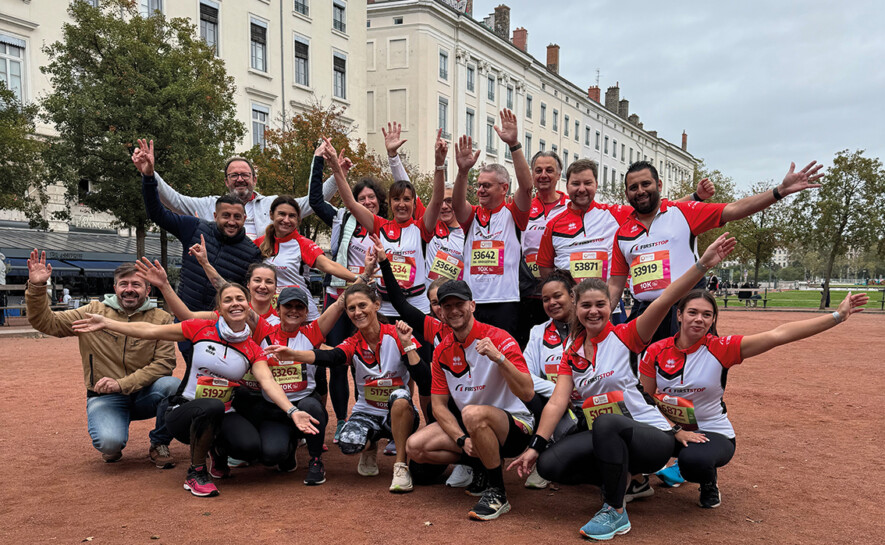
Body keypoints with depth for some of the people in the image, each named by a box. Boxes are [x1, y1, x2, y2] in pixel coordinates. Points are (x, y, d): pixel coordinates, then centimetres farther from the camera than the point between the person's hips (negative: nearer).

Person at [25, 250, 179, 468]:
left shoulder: (161, 319, -2)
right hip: (105, 397, 0)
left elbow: (165, 362, -11)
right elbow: (46, 322, 0)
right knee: (110, 442, -31)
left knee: (173, 385, -32)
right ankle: (113, 446, 11)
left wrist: (122, 384, -21)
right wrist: (36, 287, -16)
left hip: (143, 395, 1)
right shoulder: (94, 312, 2)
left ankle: (159, 445, -4)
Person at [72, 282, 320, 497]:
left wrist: (292, 411, -29)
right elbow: (151, 331, 1)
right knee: (212, 406, -38)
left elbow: (268, 382, -13)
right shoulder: (202, 329, -4)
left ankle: (218, 448, 11)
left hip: (221, 417, 2)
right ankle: (196, 473, -12)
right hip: (183, 412, -2)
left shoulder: (252, 350, 0)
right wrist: (105, 323, -1)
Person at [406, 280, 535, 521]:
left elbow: (527, 394, -25)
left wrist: (498, 358, -39)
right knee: (415, 446, -11)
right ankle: (482, 466, 8)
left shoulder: (498, 339, -16)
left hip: (514, 424, -6)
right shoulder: (442, 351, 2)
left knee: (472, 413, -38)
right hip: (469, 428, 7)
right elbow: (439, 404, 3)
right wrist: (462, 440, -13)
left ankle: (496, 492, -18)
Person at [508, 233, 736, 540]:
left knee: (607, 423, -37)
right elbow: (557, 403, -1)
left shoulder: (625, 336, -7)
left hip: (654, 437, -6)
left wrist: (704, 264, -35)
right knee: (549, 464, -13)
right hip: (606, 440, 6)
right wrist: (535, 447, -12)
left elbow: (664, 301, -22)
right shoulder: (572, 353, 7)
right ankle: (627, 482, 8)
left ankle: (616, 512, -16)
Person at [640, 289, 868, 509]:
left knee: (693, 459, -36)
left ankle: (709, 485, 4)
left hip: (714, 433, -2)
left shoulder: (721, 348, -12)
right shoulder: (656, 351, -7)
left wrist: (837, 316, -22)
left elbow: (777, 335, -18)